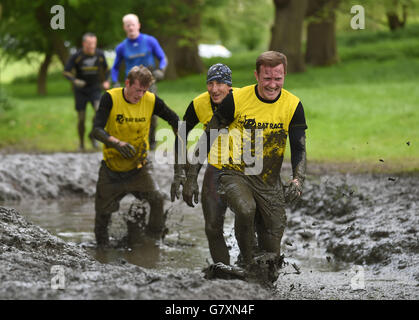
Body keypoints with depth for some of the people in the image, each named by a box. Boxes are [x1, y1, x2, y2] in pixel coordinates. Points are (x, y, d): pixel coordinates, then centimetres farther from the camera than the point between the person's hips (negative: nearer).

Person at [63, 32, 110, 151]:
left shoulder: (100, 55, -7)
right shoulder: (76, 56, -14)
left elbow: (106, 69, 13)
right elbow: (66, 72, -9)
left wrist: (106, 81, -2)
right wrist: (75, 81, -27)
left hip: (95, 89, 1)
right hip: (80, 91, -1)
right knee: (81, 119, 1)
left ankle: (93, 134, -1)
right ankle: (81, 143, 23)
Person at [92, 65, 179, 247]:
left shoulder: (151, 101, -11)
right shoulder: (110, 98, -18)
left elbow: (174, 120, 5)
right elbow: (97, 130, -26)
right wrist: (117, 143, -44)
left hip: (139, 167, 1)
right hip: (111, 168, -1)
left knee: (157, 199, -17)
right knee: (103, 211, 9)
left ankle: (153, 239, 4)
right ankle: (102, 244, 37)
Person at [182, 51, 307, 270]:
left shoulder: (293, 106, -5)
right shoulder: (236, 99, -10)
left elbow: (299, 149, 0)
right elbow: (208, 136, -1)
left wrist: (298, 180, -20)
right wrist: (191, 178, -4)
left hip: (269, 182, 2)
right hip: (235, 175, -2)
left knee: (272, 255, 0)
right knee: (245, 210, -36)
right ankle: (247, 265, -15)